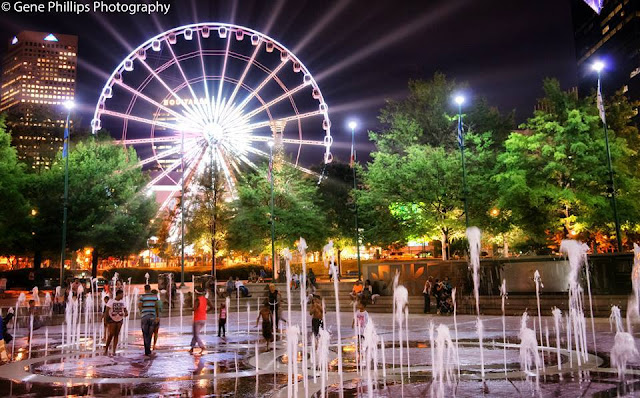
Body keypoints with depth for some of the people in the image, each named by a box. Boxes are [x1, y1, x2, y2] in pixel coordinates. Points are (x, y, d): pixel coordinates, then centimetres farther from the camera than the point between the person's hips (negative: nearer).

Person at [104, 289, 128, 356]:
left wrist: (126, 313, -9)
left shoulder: (122, 302, 6)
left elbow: (125, 309, 15)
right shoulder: (111, 301, -8)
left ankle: (113, 351, 7)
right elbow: (107, 311, -8)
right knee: (111, 334, -7)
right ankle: (106, 350, 8)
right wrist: (107, 320, -13)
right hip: (112, 319, -4)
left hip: (119, 320, 4)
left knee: (116, 335, 3)